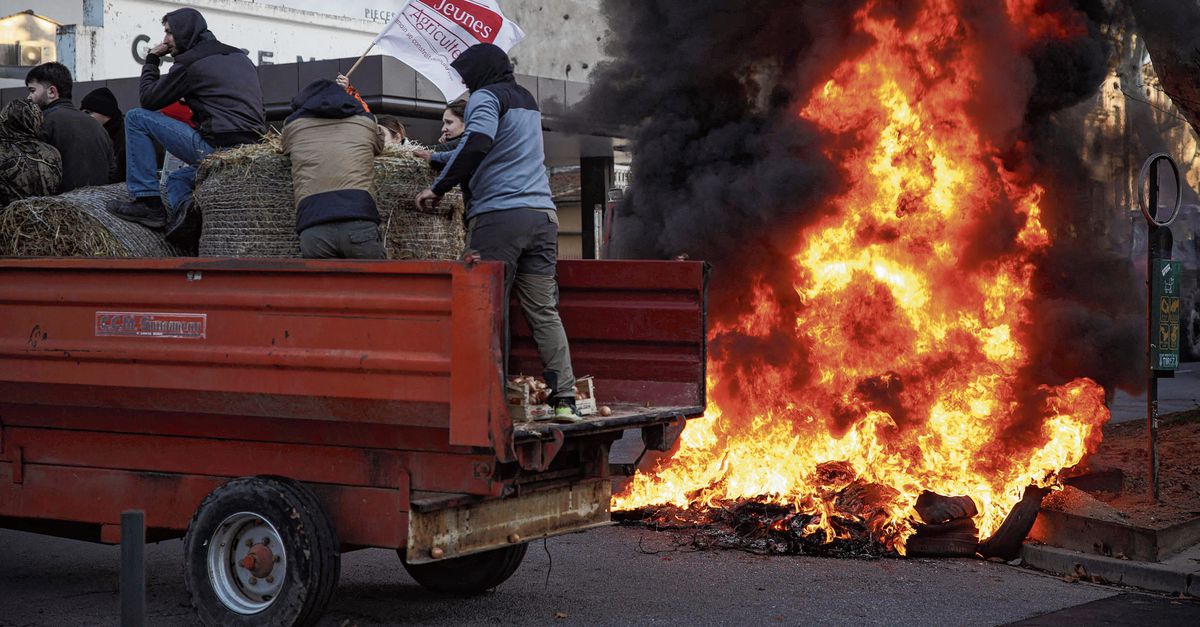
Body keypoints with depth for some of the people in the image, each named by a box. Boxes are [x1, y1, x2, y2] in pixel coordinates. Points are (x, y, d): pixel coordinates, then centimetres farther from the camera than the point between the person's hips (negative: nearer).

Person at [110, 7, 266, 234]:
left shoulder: (189, 62, -2)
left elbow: (147, 99, 5)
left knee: (136, 118, 3)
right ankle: (186, 208, -2)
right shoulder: (240, 57, 22)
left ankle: (148, 202, -3)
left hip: (217, 148, -8)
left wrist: (151, 60, 19)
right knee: (177, 178, 33)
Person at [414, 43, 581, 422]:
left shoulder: (486, 96, 1)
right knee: (545, 312, 4)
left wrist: (439, 187, -14)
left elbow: (478, 141, -19)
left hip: (499, 215, -7)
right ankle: (565, 399, -2)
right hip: (542, 214, 7)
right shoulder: (527, 100, 26)